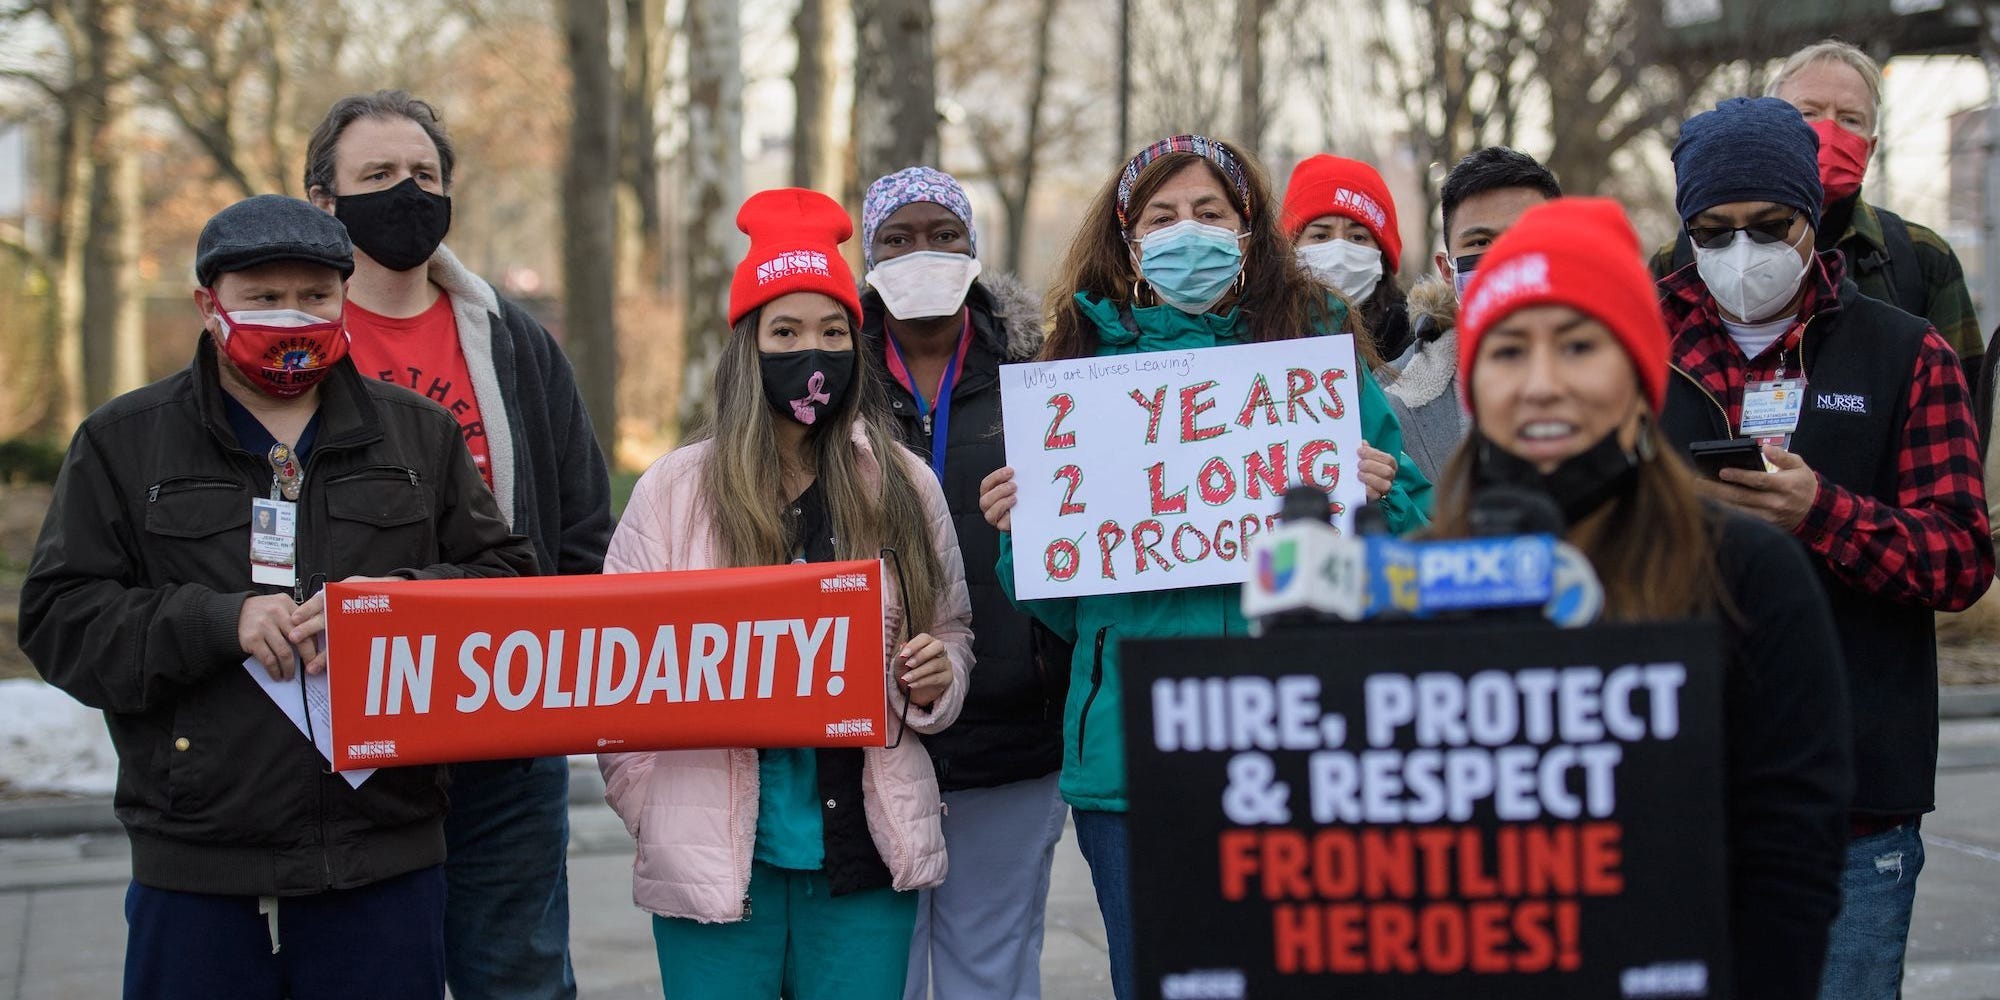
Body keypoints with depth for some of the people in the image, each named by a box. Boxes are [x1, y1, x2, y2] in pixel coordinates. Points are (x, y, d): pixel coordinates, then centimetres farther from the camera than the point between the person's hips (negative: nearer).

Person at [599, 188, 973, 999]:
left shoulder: (905, 487, 6)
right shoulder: (674, 491, -1)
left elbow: (951, 630, 18)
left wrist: (937, 678, -4)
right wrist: (661, 821, -2)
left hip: (866, 851, 2)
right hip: (719, 861, -2)